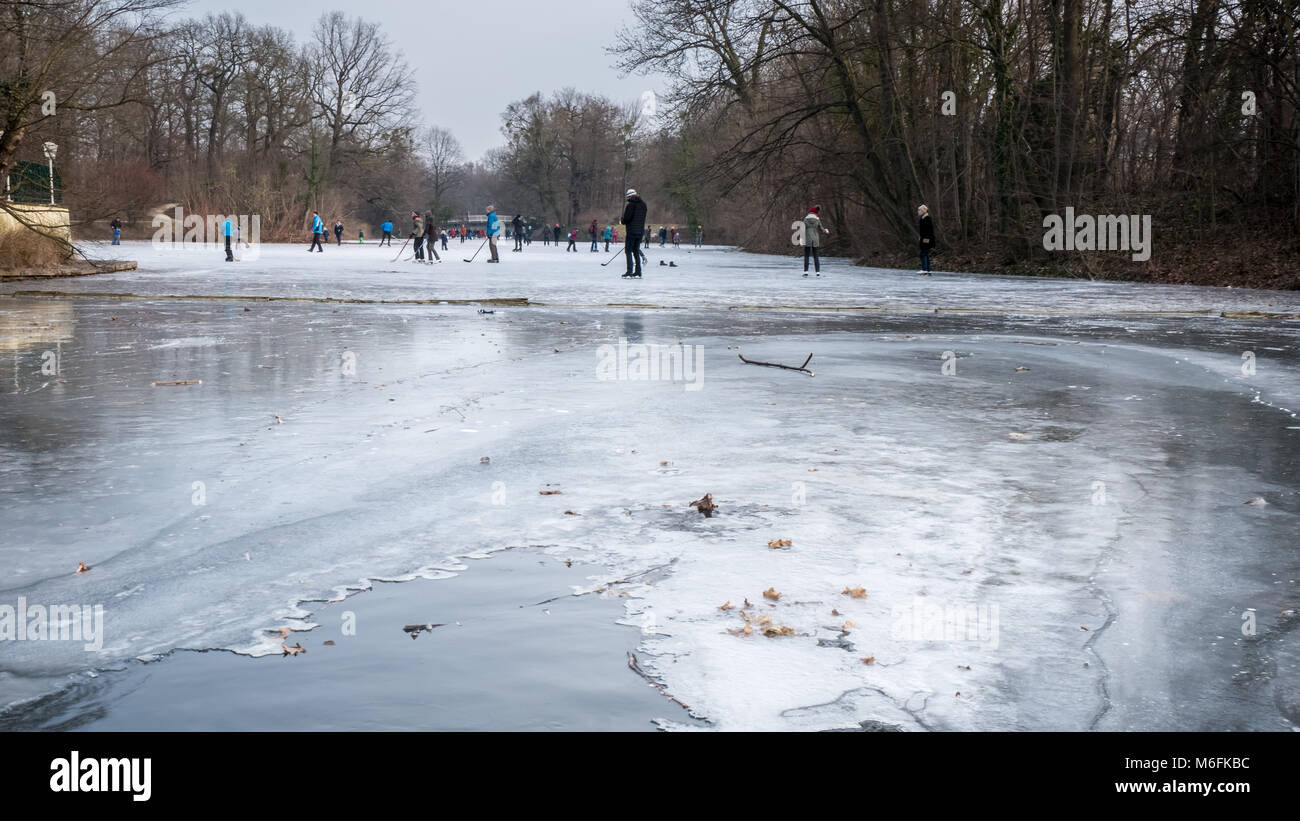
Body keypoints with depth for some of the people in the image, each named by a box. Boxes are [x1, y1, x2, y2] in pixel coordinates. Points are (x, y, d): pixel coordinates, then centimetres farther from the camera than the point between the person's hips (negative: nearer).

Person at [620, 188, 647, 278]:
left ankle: (629, 272, -11)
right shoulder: (643, 204, 10)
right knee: (636, 251, 13)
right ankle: (638, 272, 10)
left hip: (632, 231, -7)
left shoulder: (630, 205, -12)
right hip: (640, 231, 7)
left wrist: (621, 222, 6)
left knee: (628, 251, -3)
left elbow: (626, 218, -16)